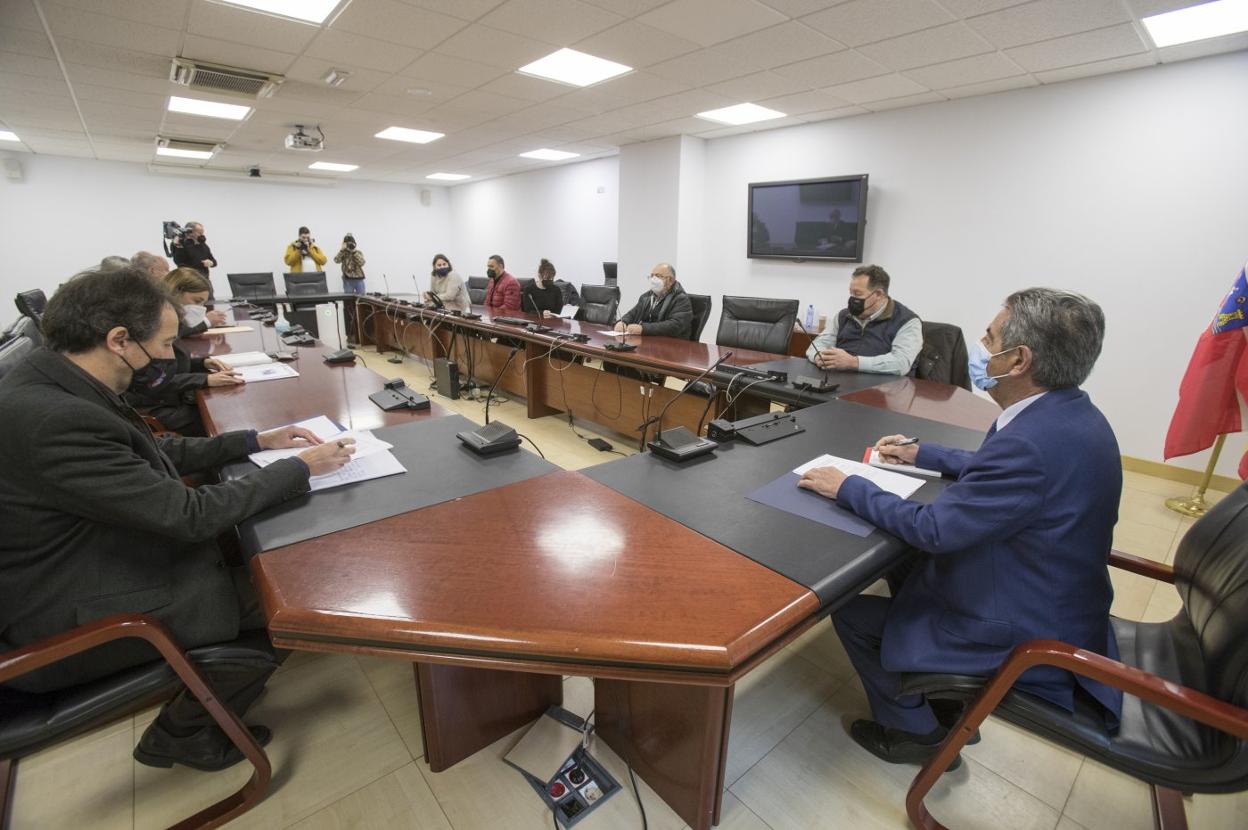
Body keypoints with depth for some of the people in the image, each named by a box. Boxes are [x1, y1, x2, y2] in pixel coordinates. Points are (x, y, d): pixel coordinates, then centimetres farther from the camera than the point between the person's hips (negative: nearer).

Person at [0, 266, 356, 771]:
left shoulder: (53, 385, -5)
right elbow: (190, 515, -30)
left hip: (93, 557, 9)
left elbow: (151, 455, 8)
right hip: (74, 621, -9)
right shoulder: (55, 420, -34)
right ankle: (183, 731, 20)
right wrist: (299, 468, -20)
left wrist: (255, 441, 3)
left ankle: (206, 682, 33)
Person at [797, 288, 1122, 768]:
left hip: (1022, 637, -9)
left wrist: (847, 487, -16)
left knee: (851, 613, -1)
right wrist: (922, 455, 15)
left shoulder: (1034, 441, -34)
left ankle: (915, 732, 24)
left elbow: (932, 529, -27)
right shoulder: (1067, 414, -3)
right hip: (1053, 605, 9)